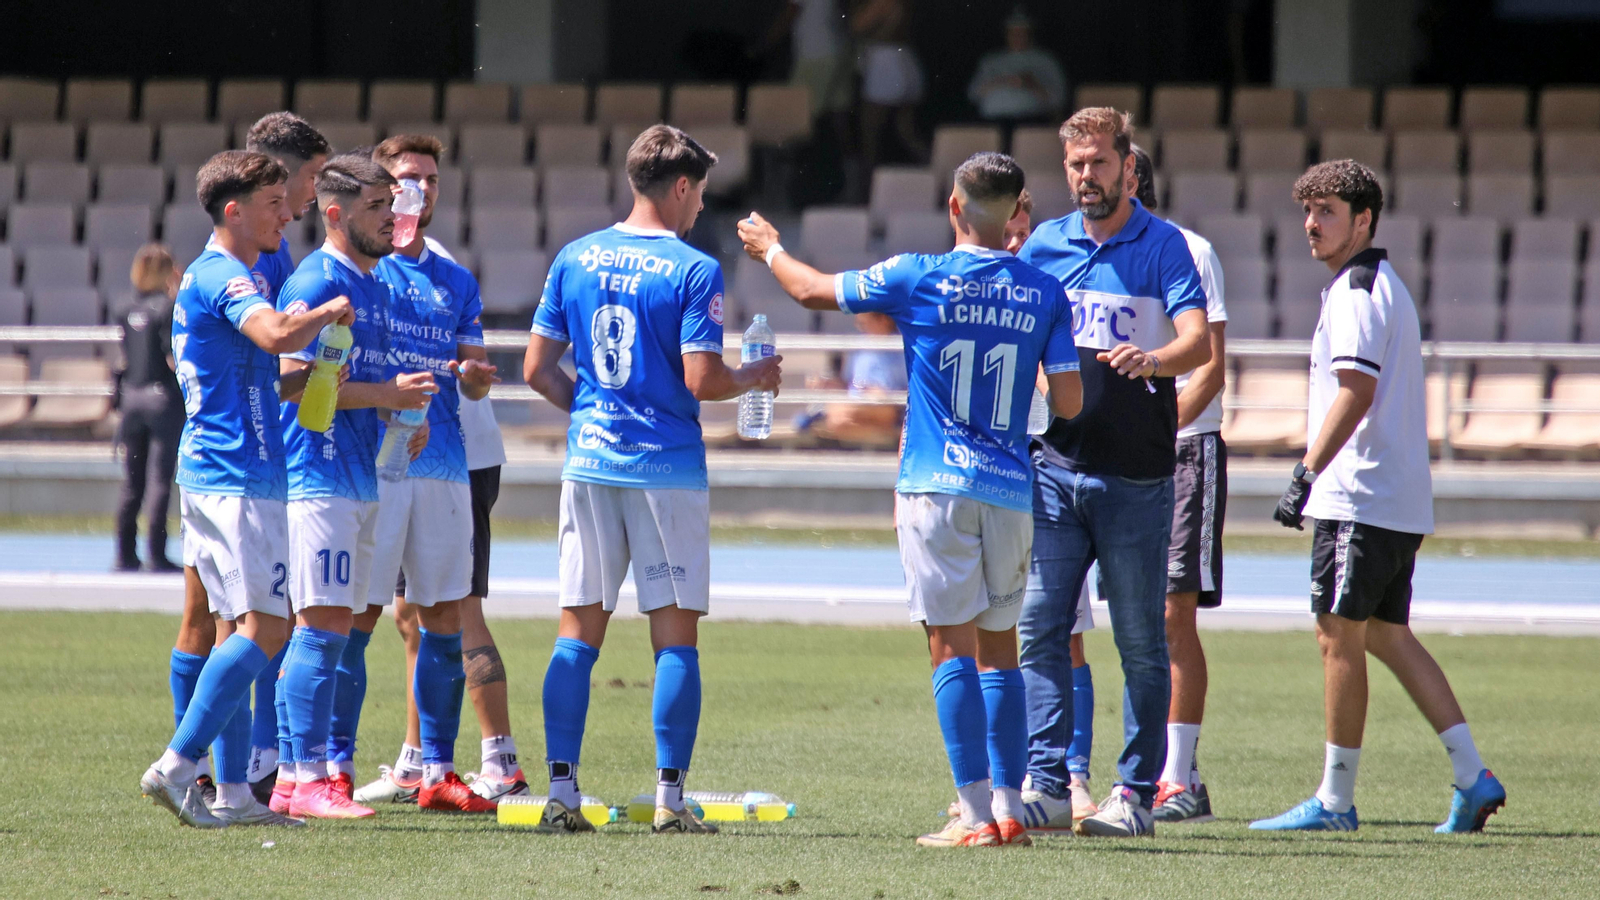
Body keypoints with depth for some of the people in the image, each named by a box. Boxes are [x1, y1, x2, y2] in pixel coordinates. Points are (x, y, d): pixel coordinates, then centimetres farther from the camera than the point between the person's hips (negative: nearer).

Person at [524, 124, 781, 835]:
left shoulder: (575, 259, 6)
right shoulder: (694, 270, -9)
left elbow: (537, 369, 8)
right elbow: (702, 381, -15)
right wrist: (753, 378, 5)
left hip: (588, 459, 4)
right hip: (668, 467, -4)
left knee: (578, 634, 6)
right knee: (675, 636, 2)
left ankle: (561, 795, 0)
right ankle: (669, 799, -1)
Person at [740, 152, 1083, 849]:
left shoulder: (920, 279, -5)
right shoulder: (1045, 293, 2)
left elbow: (814, 291, 8)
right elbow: (1069, 401, 2)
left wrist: (770, 248, 28)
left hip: (937, 484, -3)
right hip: (1012, 490, 3)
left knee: (953, 646, -5)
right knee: (998, 646, 13)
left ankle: (977, 814, -12)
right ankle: (1010, 807, 9)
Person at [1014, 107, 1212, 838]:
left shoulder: (1163, 245, -2)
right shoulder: (1043, 244, 10)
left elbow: (1198, 342, -15)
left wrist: (1152, 360, -35)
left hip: (1136, 475, -4)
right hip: (1055, 467, 4)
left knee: (1141, 641, 2)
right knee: (1040, 627, -3)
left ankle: (1136, 792, 7)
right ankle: (1046, 785, -2)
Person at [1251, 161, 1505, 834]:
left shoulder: (1357, 291, -12)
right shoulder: (1384, 285, 20)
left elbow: (1355, 393, -22)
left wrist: (1305, 473, -24)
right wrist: (1316, 472, 23)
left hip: (1360, 499, -10)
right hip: (1401, 500, 10)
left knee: (1339, 637, -5)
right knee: (1387, 636, 14)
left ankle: (1335, 801, -2)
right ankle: (1472, 778, 10)